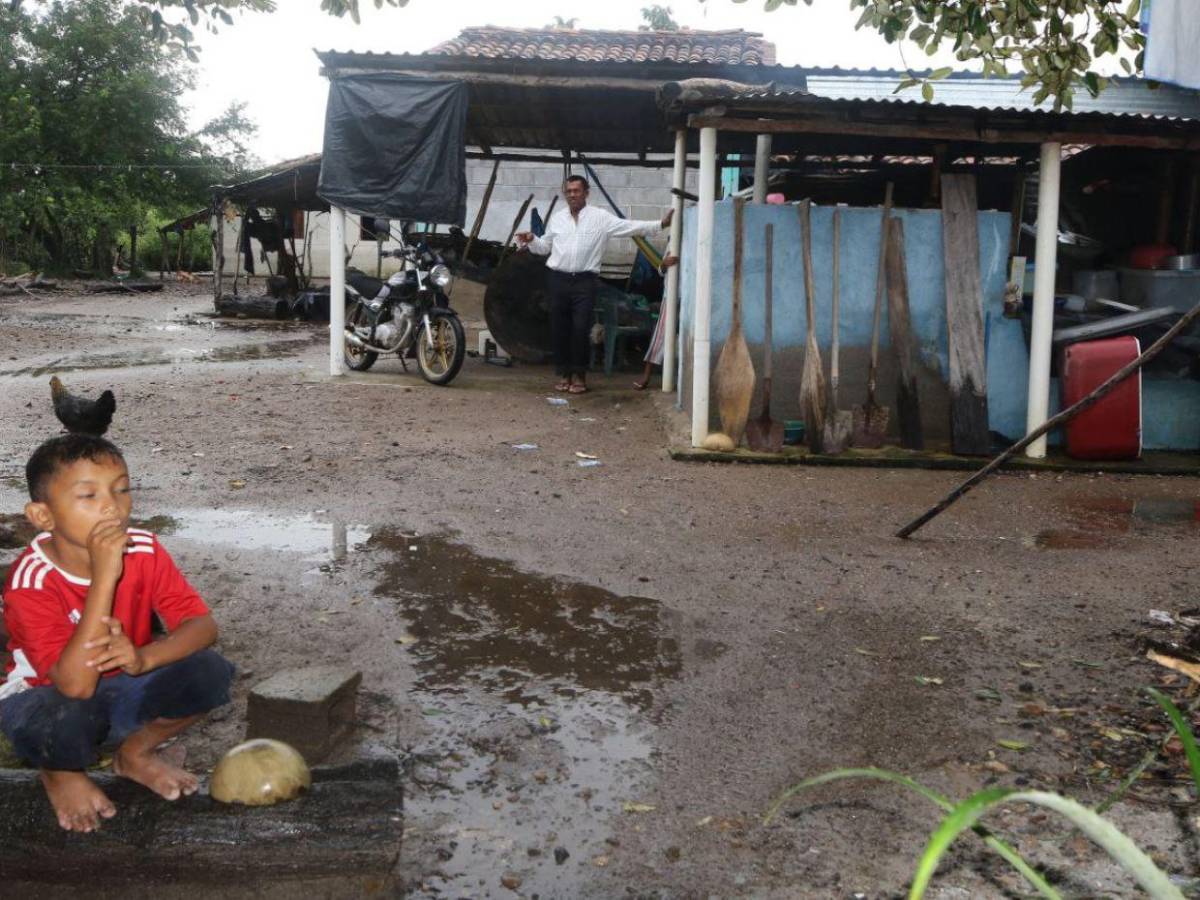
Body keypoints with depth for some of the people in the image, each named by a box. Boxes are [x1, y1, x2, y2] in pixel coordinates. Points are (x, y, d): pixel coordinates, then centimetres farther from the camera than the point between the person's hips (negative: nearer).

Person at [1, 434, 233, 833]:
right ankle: (62, 773, 1)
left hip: (122, 690, 4)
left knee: (210, 671, -21)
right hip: (49, 698, -4)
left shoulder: (143, 550, -16)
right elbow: (76, 684, -38)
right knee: (64, 717, -39)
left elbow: (202, 624, -15)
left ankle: (135, 754, 7)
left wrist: (146, 657, -37)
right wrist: (104, 576, -43)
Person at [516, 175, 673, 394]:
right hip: (557, 279, 3)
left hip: (584, 281, -3)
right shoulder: (557, 218, 12)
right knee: (559, 328, 5)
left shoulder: (600, 217, 1)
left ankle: (579, 375, 7)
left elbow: (630, 227, -4)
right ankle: (564, 374, 16)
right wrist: (531, 240, 1)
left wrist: (661, 224, -11)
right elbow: (545, 246, 21)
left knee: (581, 329, -6)